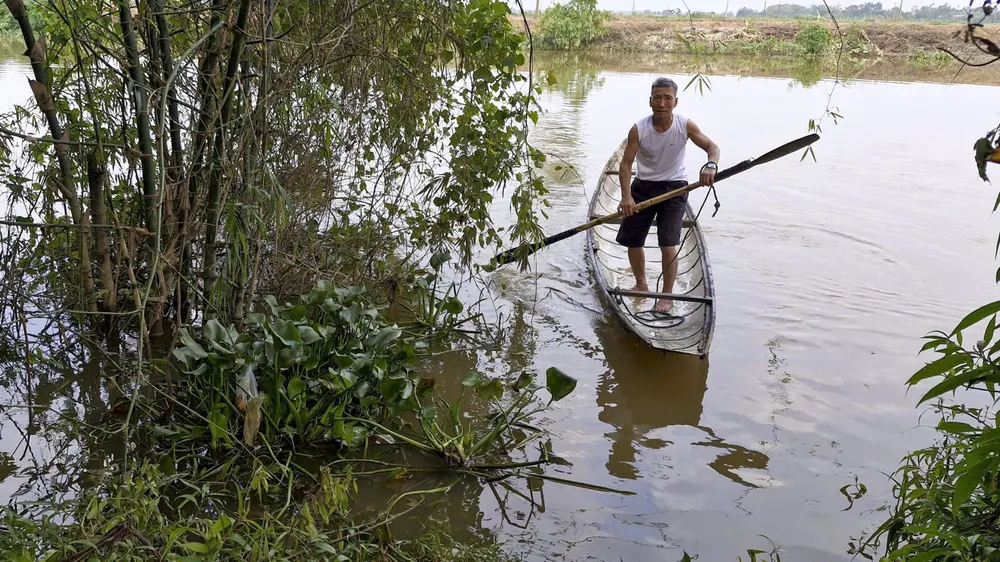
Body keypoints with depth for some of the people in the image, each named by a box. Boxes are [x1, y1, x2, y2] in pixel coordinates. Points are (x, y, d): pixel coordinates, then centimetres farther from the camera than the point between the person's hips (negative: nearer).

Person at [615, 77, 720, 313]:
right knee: (631, 240, 8)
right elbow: (626, 163, -18)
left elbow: (711, 146, -16)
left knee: (668, 243, -12)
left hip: (674, 187, -2)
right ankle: (641, 284, 33)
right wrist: (626, 196, -31)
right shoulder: (638, 129, -16)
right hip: (643, 186, 2)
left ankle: (667, 295, 5)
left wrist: (711, 165, -39)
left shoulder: (685, 126, -14)